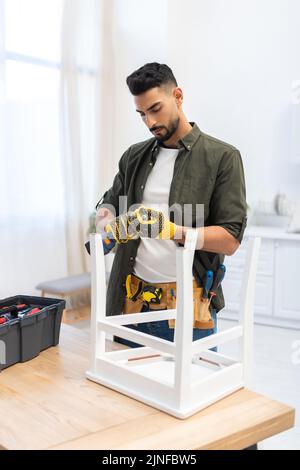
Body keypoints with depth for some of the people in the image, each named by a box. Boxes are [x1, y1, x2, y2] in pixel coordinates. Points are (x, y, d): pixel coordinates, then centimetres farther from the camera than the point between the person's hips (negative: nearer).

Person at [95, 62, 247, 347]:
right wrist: (107, 221, -4)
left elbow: (230, 240, -8)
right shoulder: (134, 157, 12)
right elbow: (109, 205, 20)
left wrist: (174, 231, -23)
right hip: (132, 302, 4)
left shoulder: (222, 157, -3)